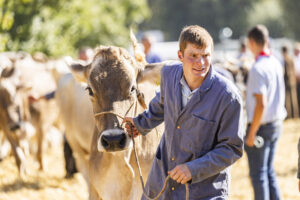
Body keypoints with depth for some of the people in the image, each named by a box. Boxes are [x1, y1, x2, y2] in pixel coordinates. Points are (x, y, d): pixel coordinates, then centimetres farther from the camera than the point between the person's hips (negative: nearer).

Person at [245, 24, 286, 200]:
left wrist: (252, 132, -18)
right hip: (276, 124, 8)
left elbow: (261, 104, -24)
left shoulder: (258, 69, -20)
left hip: (261, 126, -8)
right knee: (269, 171, 17)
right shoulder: (277, 64, 5)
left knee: (258, 174, 1)